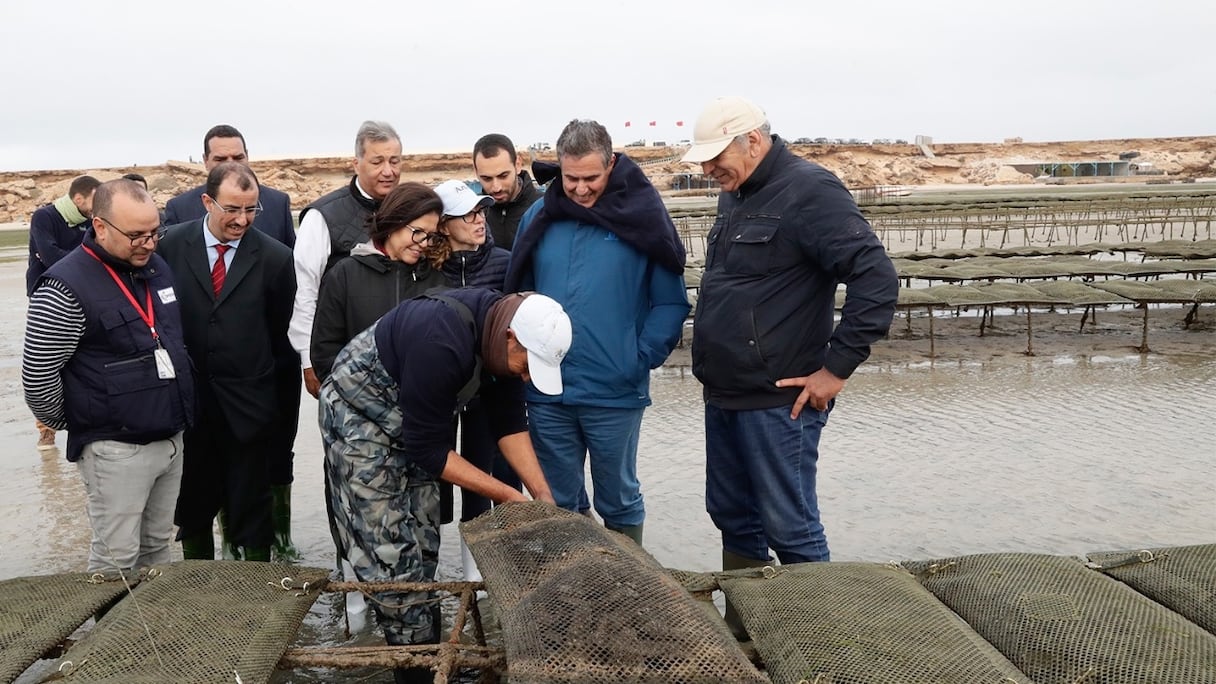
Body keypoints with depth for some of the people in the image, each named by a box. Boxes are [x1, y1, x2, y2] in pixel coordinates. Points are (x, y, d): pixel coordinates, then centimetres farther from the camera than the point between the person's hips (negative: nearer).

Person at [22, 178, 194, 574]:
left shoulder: (157, 267, 7)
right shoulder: (67, 287, -16)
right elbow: (38, 377, -14)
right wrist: (74, 424, 0)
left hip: (171, 438, 7)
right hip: (116, 449, -7)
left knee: (157, 548, 18)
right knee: (116, 560, 3)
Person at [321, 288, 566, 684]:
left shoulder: (501, 332, -12)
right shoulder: (441, 344, -37)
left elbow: (509, 422, -3)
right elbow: (429, 450, -28)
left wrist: (542, 494, -12)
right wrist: (504, 495, -23)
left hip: (412, 423, 8)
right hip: (358, 414, -8)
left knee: (423, 548, 8)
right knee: (394, 554, -10)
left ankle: (426, 652, 19)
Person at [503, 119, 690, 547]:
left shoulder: (642, 216, -6)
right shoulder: (539, 217, 4)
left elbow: (671, 302, -4)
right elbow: (517, 294, 12)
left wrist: (642, 359, -12)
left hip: (615, 394, -3)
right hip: (547, 393, 3)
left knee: (619, 500, 13)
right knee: (557, 502, 15)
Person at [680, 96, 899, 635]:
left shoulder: (808, 191, -15)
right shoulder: (735, 195, 12)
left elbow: (877, 278, -21)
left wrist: (837, 367, -20)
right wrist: (713, 363, 15)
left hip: (778, 400, -9)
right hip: (723, 394, 9)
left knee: (789, 528, 1)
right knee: (732, 516, 17)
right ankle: (740, 627, 33)